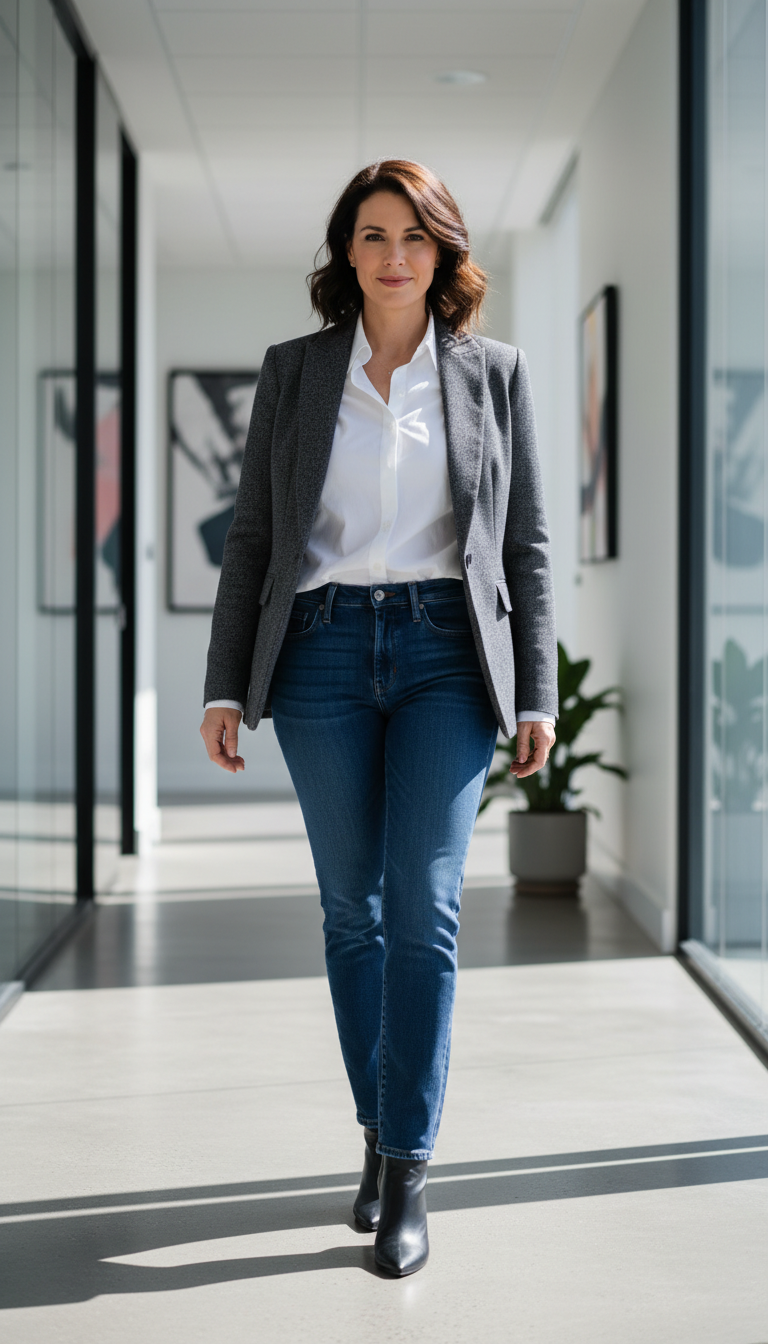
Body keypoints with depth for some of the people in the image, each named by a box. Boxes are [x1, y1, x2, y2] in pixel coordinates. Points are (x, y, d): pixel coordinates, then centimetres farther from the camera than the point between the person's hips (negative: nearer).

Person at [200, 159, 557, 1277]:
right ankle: (379, 1134, 21)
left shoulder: (494, 374, 7)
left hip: (448, 653, -1)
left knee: (424, 909, -10)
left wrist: (538, 696, 2)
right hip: (323, 653, 1)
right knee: (353, 909, 6)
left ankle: (409, 1171, -4)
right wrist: (225, 685, 3)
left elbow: (526, 543, 8)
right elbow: (253, 536, 8)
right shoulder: (293, 371, 8)